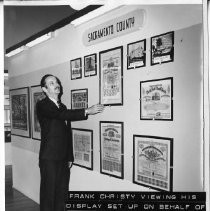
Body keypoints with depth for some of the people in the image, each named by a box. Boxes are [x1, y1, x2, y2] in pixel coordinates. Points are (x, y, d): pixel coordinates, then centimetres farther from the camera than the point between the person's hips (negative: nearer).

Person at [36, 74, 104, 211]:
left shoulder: (63, 106, 15)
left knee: (62, 193, 10)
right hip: (49, 158, -6)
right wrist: (87, 111, -31)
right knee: (49, 193, 1)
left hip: (63, 158, 7)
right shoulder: (42, 106, -8)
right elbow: (61, 115, -26)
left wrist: (70, 158, 12)